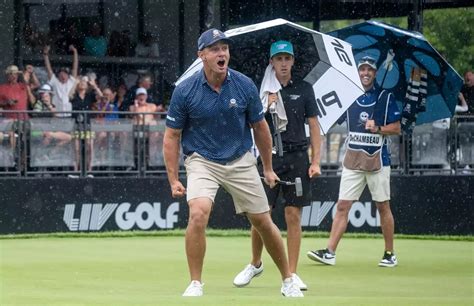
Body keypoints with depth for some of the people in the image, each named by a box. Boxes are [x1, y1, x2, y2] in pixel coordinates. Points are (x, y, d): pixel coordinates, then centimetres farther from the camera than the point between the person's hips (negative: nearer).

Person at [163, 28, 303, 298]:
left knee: (263, 222, 6)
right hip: (202, 161, -2)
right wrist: (173, 179, -8)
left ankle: (288, 280, 26)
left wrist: (268, 169, 12)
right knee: (198, 214, -26)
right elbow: (172, 136, -4)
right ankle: (195, 284, -13)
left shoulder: (245, 86, -8)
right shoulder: (185, 91, -12)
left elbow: (260, 128, 6)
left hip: (241, 161, 2)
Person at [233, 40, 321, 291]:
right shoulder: (263, 89, 5)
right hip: (269, 157, 0)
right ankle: (255, 264, 21)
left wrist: (315, 162, -1)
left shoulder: (304, 89, 6)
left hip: (297, 157, 0)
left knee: (293, 216, -1)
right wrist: (266, 106, -16)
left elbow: (314, 127, 6)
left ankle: (291, 273, 5)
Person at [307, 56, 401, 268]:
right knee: (342, 206, -3)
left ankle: (390, 254, 13)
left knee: (383, 207, 4)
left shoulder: (385, 97, 0)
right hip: (353, 160, 3)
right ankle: (329, 252, -7)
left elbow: (396, 128, 0)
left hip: (377, 159, -3)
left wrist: (378, 128, -16)